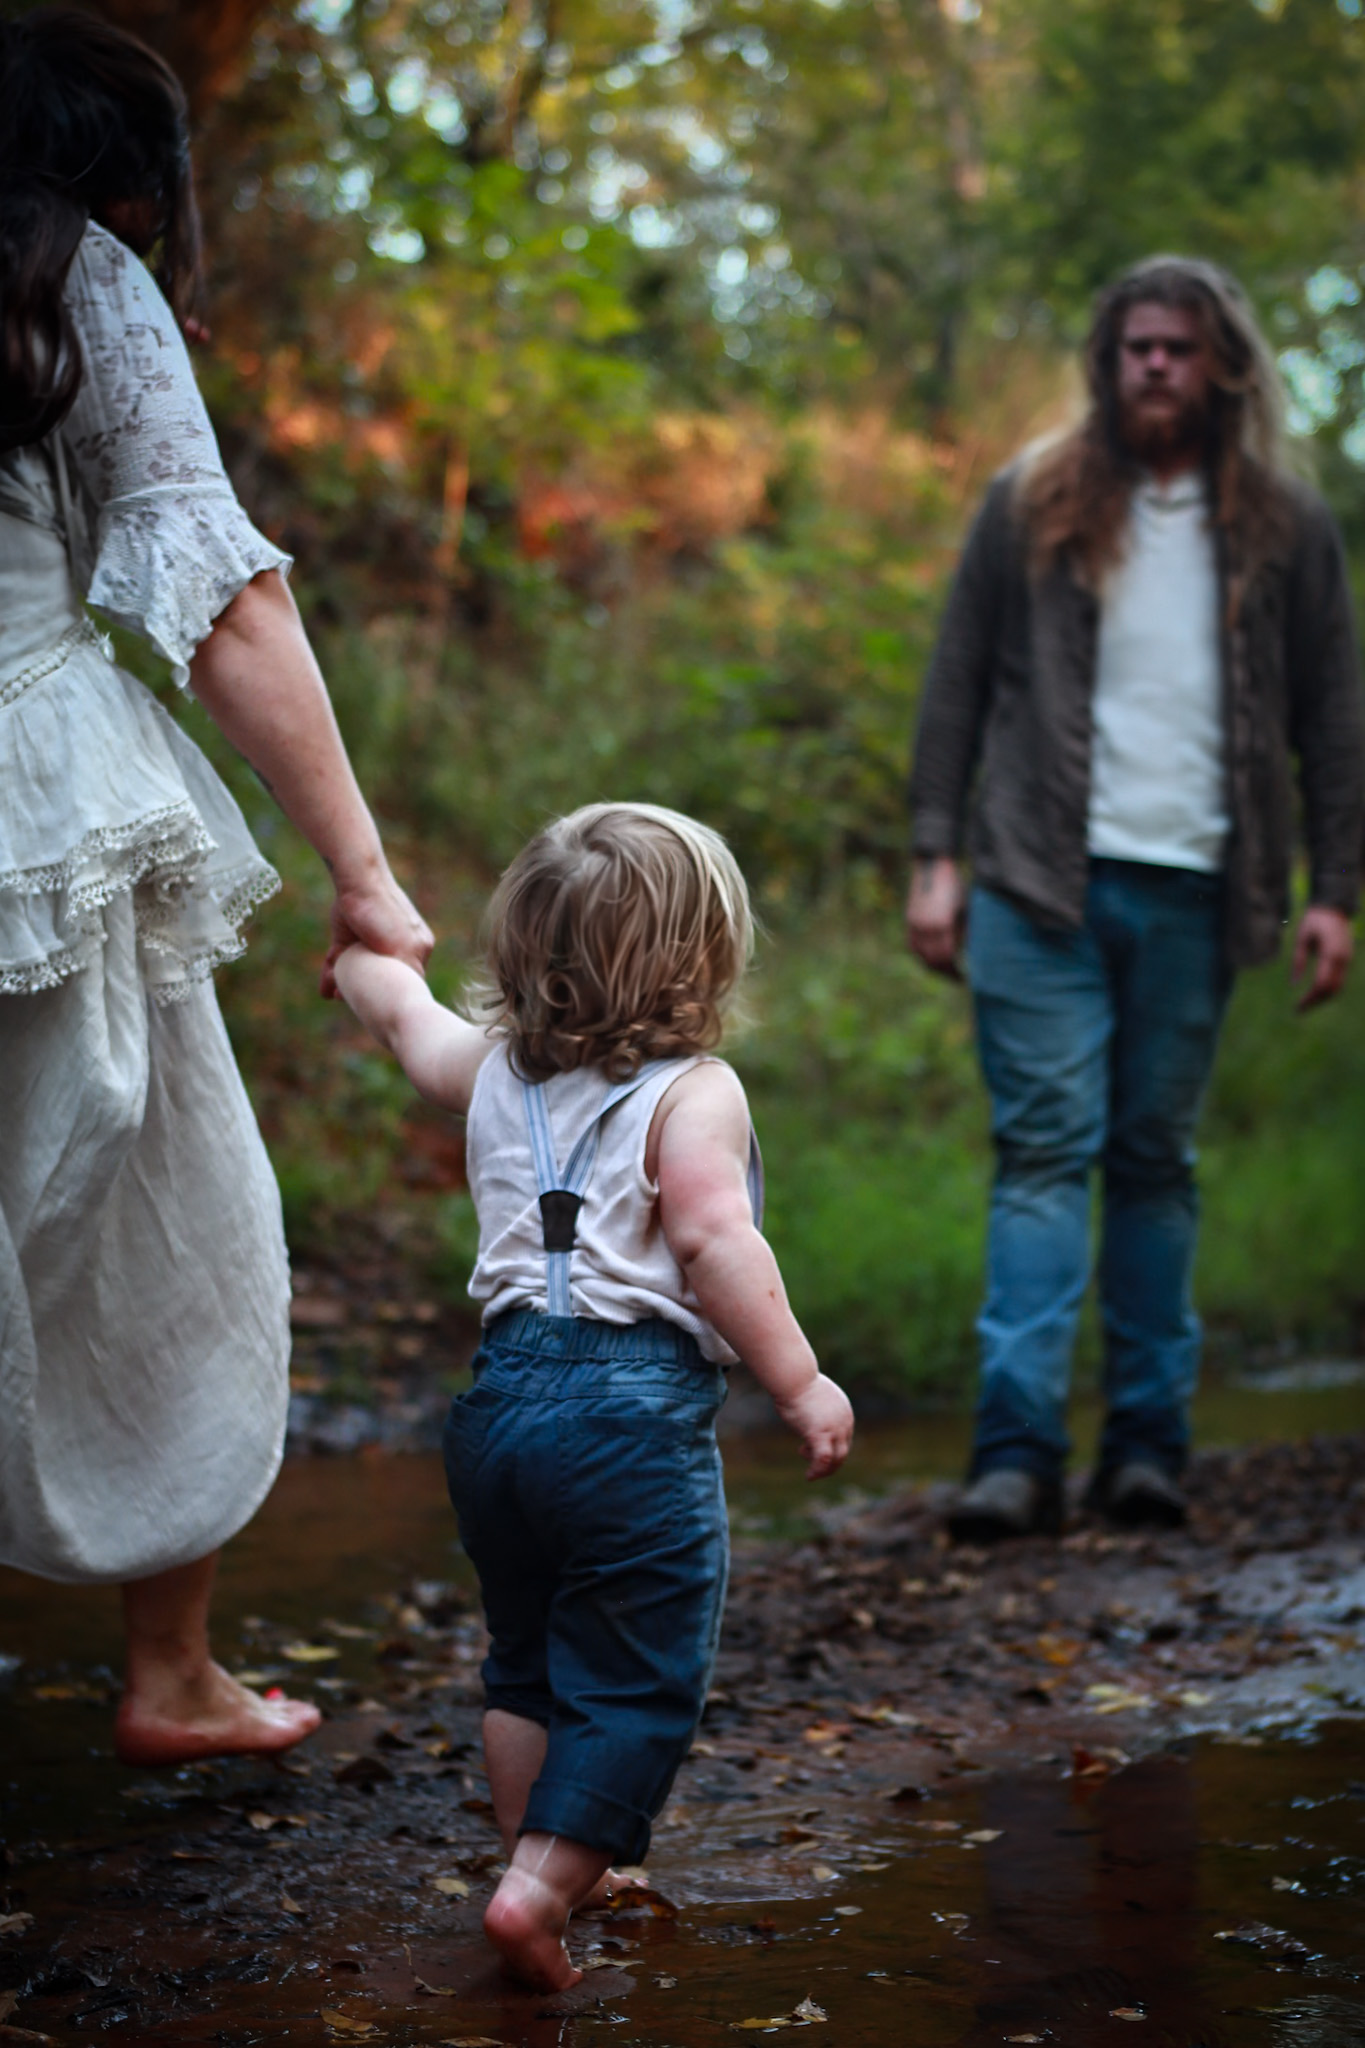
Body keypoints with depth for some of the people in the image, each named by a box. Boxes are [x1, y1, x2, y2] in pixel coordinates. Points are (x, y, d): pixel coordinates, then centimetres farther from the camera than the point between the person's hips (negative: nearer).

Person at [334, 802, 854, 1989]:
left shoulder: (496, 1070, 14)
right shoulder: (694, 1094, -6)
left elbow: (402, 1012, 34)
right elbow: (714, 1241, -19)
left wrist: (366, 939, 55)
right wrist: (800, 1384, -16)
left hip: (503, 1392, 7)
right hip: (635, 1410, -7)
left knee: (526, 1662, 21)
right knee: (636, 1682, 0)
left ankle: (552, 1860, 31)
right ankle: (542, 1886, -7)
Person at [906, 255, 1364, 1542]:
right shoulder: (1032, 503, 7)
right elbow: (958, 683, 8)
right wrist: (937, 856, 0)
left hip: (1191, 892, 1)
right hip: (1044, 883, -1)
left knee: (1155, 1159, 6)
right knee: (1045, 1147, -7)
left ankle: (1148, 1439, 13)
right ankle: (1018, 1449, -10)